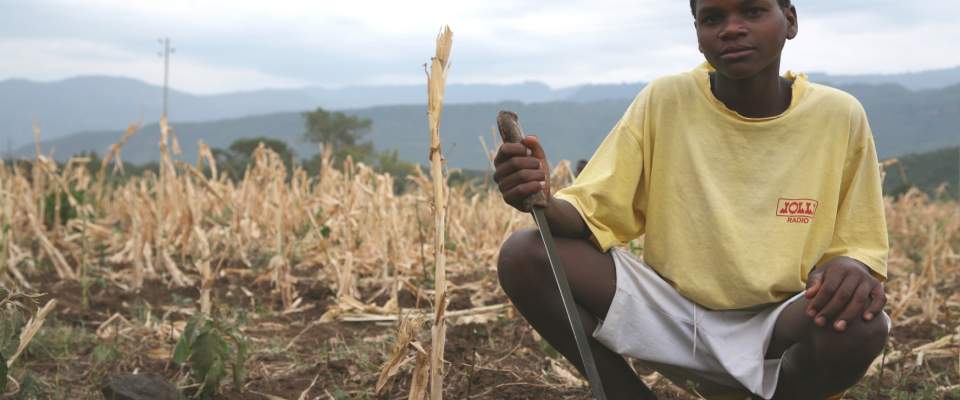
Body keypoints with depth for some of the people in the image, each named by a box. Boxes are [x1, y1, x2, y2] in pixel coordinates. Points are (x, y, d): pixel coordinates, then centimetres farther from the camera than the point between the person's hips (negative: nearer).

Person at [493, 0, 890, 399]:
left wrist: (851, 270, -26)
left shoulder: (839, 117, -7)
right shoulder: (664, 100, -7)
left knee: (860, 323, -34)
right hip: (671, 313, 1)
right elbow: (593, 211, -8)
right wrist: (545, 204, -32)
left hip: (776, 327, 0)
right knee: (524, 255, -20)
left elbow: (856, 247, -1)